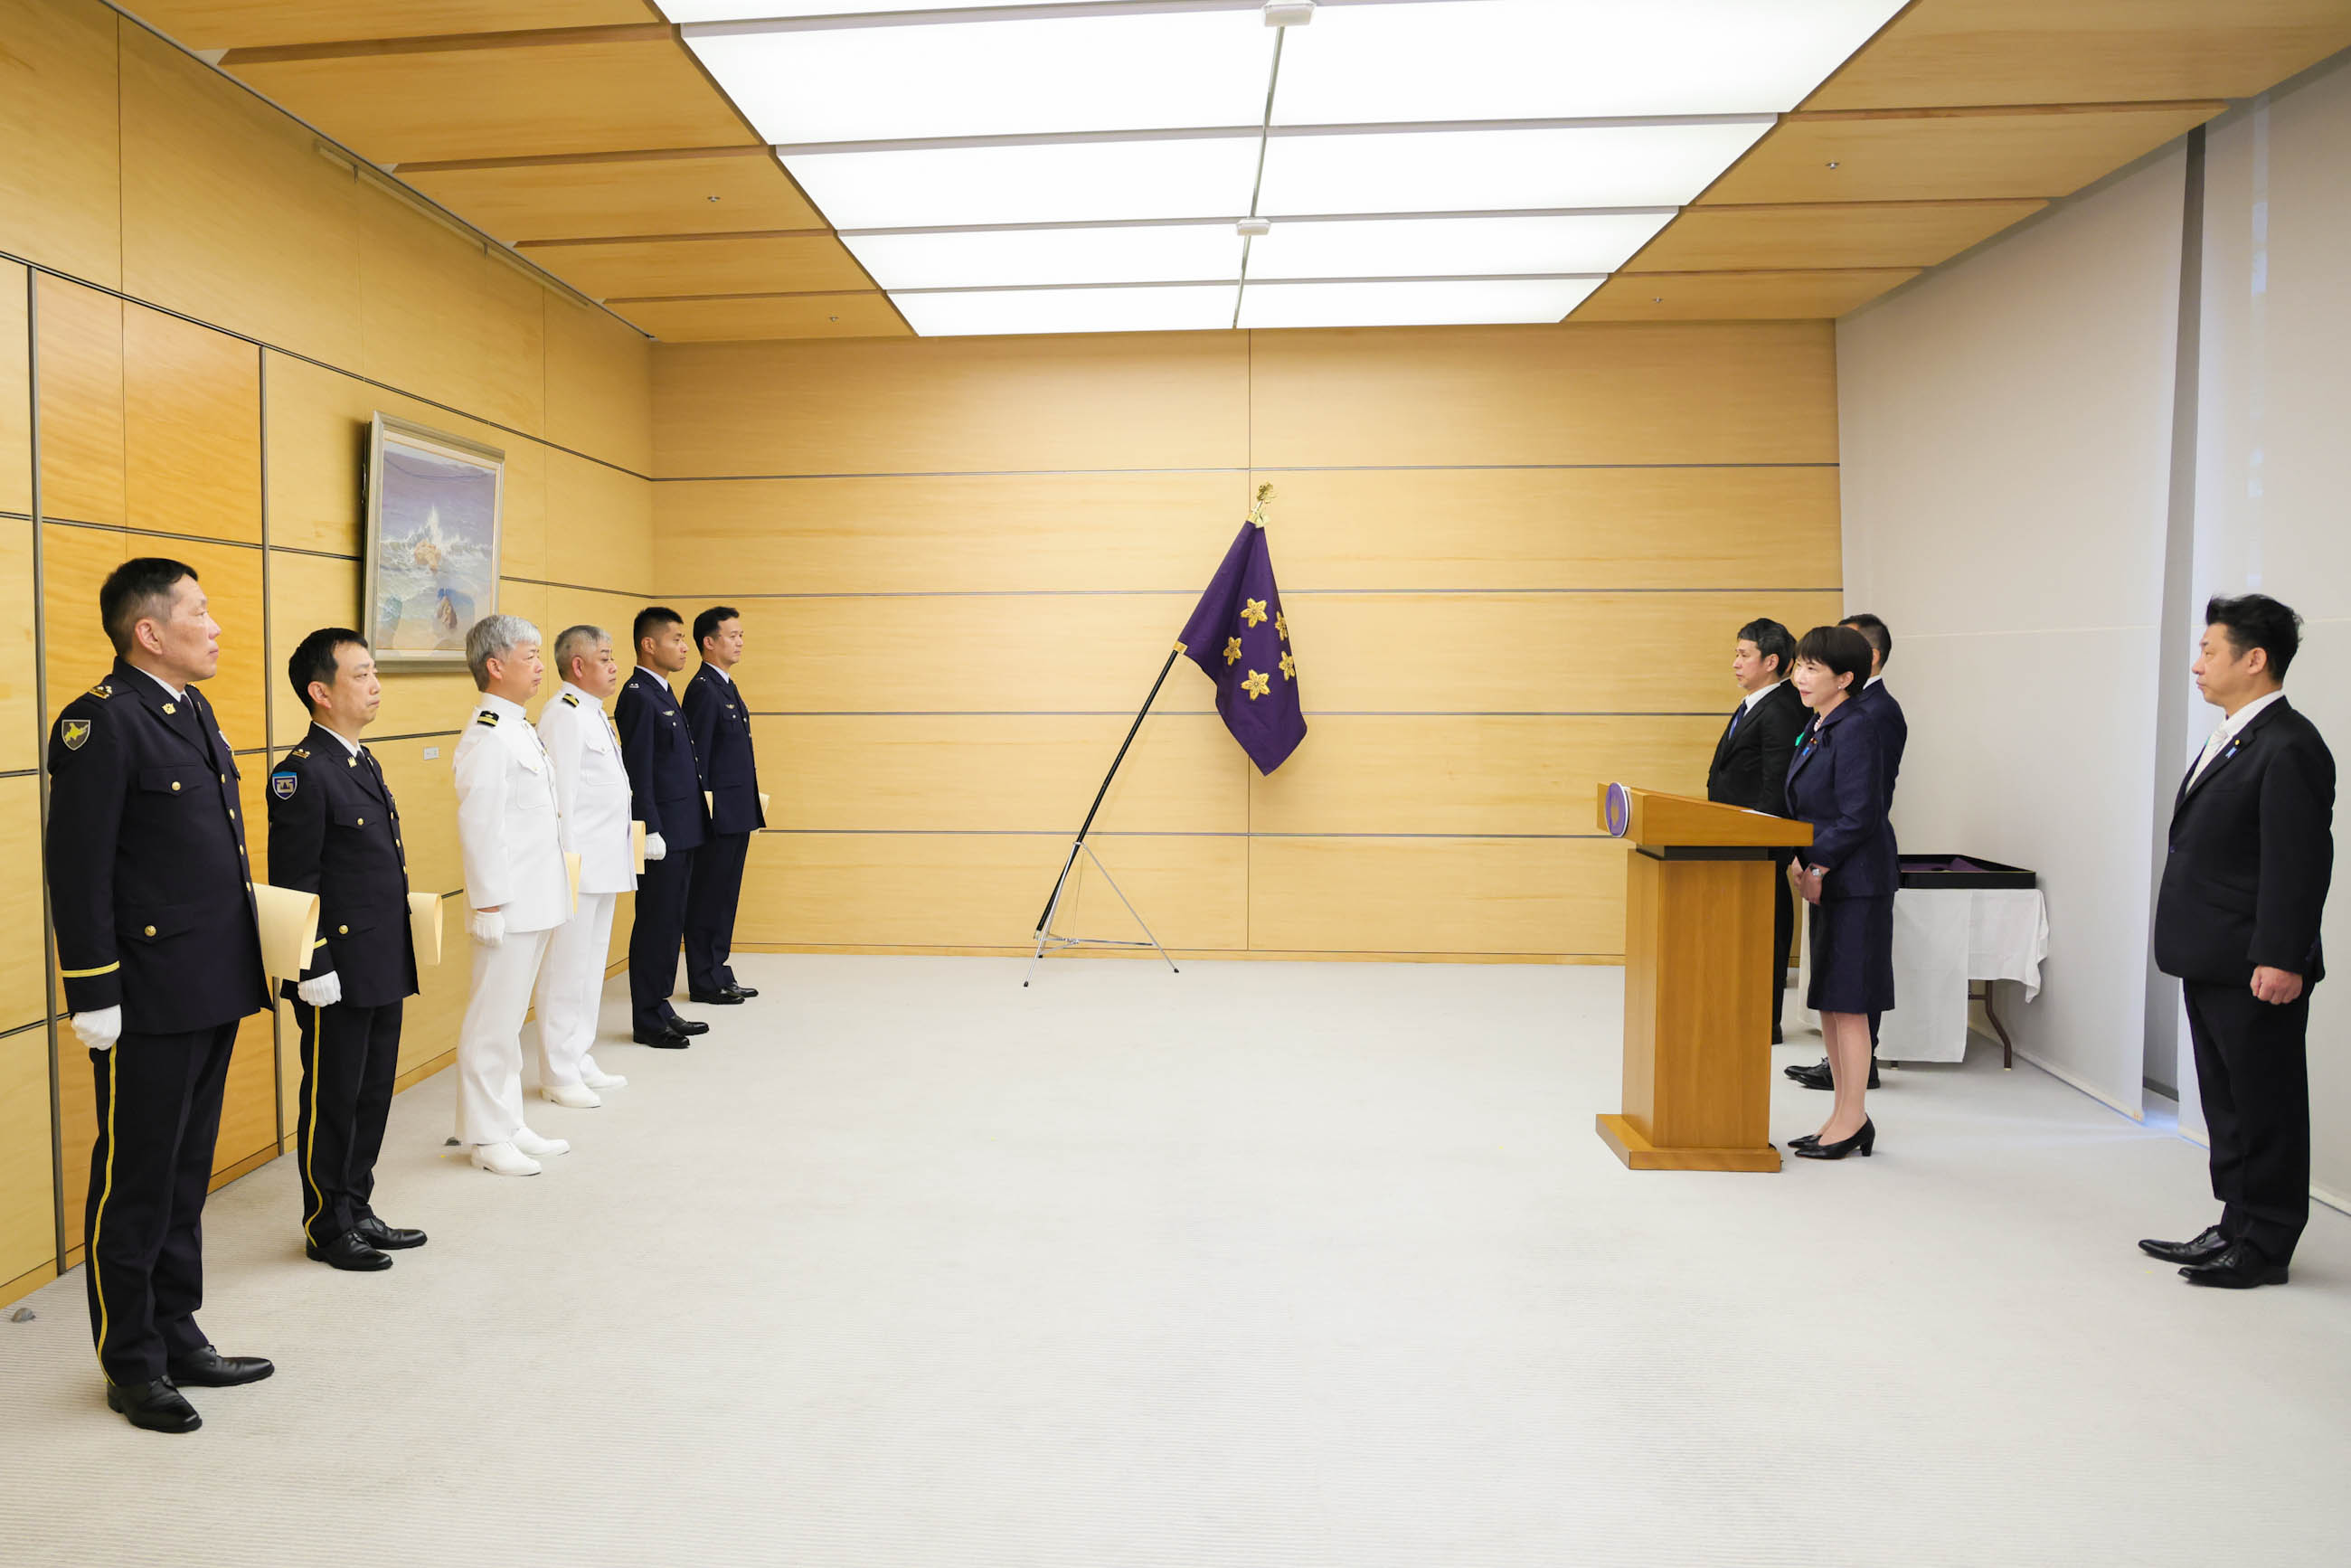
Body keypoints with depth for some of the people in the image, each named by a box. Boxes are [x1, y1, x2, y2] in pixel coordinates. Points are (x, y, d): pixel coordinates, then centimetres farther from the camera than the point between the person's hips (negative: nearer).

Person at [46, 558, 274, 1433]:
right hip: (149, 999, -8)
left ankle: (178, 1339, 31)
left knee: (187, 1175, 17)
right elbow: (78, 873, -16)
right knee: (135, 1183, 6)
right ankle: (133, 1366, 21)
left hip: (214, 991, 8)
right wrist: (94, 997, -16)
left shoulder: (193, 712, 12)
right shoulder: (99, 724, -14)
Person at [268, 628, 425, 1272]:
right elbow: (294, 883, -17)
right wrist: (314, 970, -18)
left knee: (373, 1094, 16)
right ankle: (326, 1228, 19)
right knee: (332, 1099, 5)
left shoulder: (364, 762, 13)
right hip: (340, 971, -9)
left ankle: (357, 1210, 29)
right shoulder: (303, 772, -15)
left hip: (383, 968, 9)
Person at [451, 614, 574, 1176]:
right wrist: (489, 904, -19)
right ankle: (486, 1136, 12)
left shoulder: (520, 728, 14)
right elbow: (479, 824, -19)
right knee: (493, 1022, 1)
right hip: (508, 907, -10)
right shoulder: (486, 735, -15)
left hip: (535, 899, 10)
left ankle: (509, 1125, 26)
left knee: (510, 1018, 16)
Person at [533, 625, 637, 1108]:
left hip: (602, 864, 10)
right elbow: (560, 795, -19)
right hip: (578, 867, -10)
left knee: (591, 966, 16)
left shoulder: (592, 712, 16)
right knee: (566, 971, -2)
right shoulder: (564, 715, -14)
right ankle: (558, 1075, 8)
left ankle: (580, 1063, 26)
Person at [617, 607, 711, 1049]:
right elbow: (638, 772, -18)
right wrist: (650, 831, -20)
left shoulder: (662, 693, 15)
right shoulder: (638, 697, -14)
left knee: (670, 923, 15)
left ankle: (659, 1008, 24)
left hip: (682, 830, 10)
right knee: (655, 925, -1)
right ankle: (648, 1021, 8)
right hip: (662, 832, -9)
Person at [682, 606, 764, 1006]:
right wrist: (705, 810, -18)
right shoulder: (703, 690, -13)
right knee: (707, 896, 0)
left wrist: (752, 807, 16)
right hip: (719, 813, -9)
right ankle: (704, 982, 8)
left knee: (725, 895, 14)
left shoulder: (729, 688, 16)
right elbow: (697, 757, -17)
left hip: (738, 813, 9)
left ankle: (719, 973, 23)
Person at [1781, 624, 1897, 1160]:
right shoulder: (1817, 728, 13)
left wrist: (1817, 869, -14)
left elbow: (1857, 818, -20)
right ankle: (1846, 1117, 23)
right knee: (1827, 1004, 13)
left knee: (1847, 1004, -2)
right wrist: (1798, 861, 5)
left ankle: (1852, 1121, 8)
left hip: (1856, 884, -10)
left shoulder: (1856, 730, -16)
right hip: (1826, 880, 10)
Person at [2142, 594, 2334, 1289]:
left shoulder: (2289, 748, -16)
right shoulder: (2232, 739, 15)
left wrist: (2280, 960, -21)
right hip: (2212, 964, 10)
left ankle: (2265, 1246, 13)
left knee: (2265, 1108, 2)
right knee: (2227, 1104, 17)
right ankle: (2236, 1227, 28)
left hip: (2255, 971, -10)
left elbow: (2300, 864, -20)